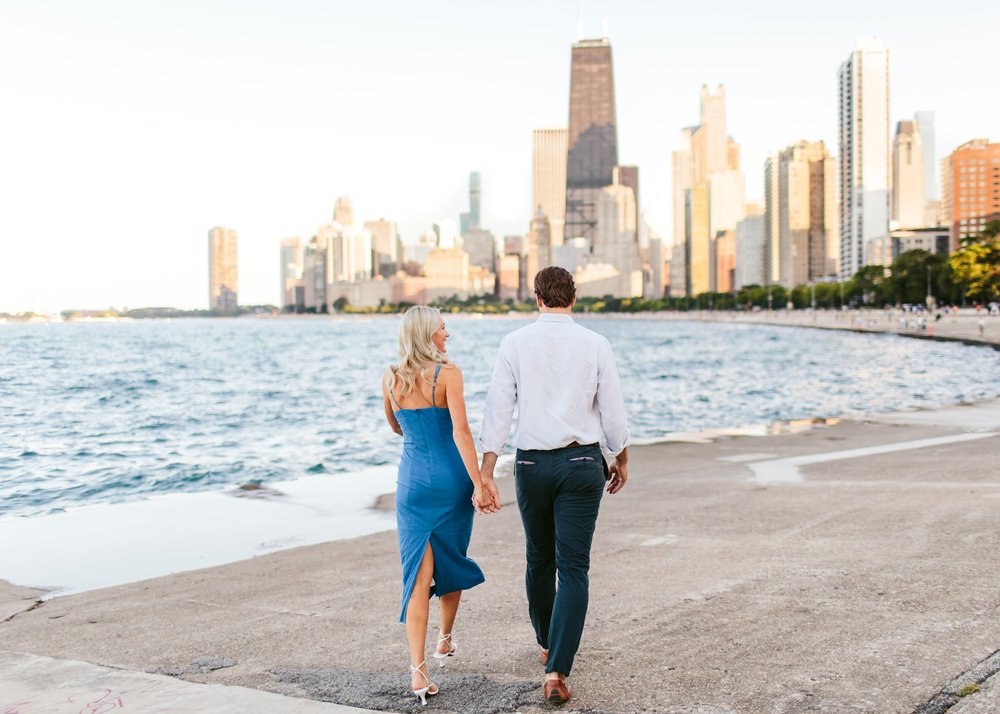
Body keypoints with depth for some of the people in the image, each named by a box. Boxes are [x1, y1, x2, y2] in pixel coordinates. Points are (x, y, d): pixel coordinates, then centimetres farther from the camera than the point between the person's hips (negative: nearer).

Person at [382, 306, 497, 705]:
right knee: (451, 563, 20)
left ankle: (418, 671, -9)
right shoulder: (448, 373, -11)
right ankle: (445, 642, 39)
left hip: (412, 481, 2)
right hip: (450, 479, -2)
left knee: (418, 575, 0)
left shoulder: (390, 380, 2)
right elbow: (460, 431, -18)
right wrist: (479, 485, -18)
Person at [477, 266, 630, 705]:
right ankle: (556, 671, -9)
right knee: (573, 568, -1)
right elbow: (612, 411, 2)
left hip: (531, 464, 2)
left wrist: (486, 472, -5)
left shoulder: (515, 343, -3)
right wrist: (621, 459, 17)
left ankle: (547, 644, 39)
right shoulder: (595, 345, -3)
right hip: (581, 462, -1)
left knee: (538, 559, 20)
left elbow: (498, 408, -6)